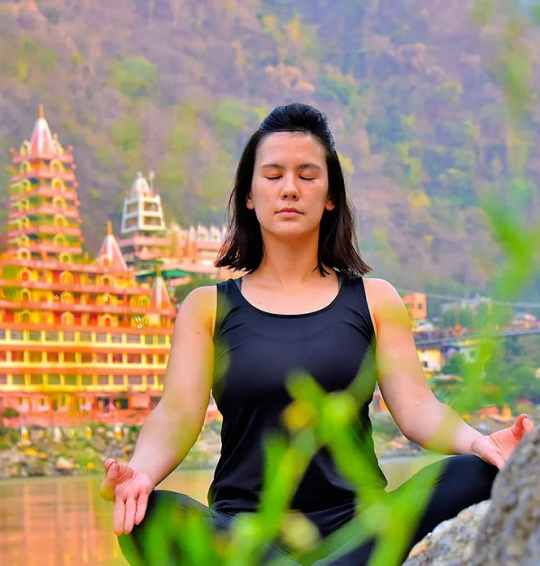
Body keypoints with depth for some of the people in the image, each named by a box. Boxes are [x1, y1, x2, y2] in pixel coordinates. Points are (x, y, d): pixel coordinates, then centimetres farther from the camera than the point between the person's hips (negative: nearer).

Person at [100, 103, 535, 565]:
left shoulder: (374, 300, 14)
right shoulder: (207, 307, 11)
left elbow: (416, 407, 2)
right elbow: (178, 412, -3)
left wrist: (476, 441, -22)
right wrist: (141, 472, -26)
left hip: (356, 522, 1)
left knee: (474, 474, -28)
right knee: (149, 516, -34)